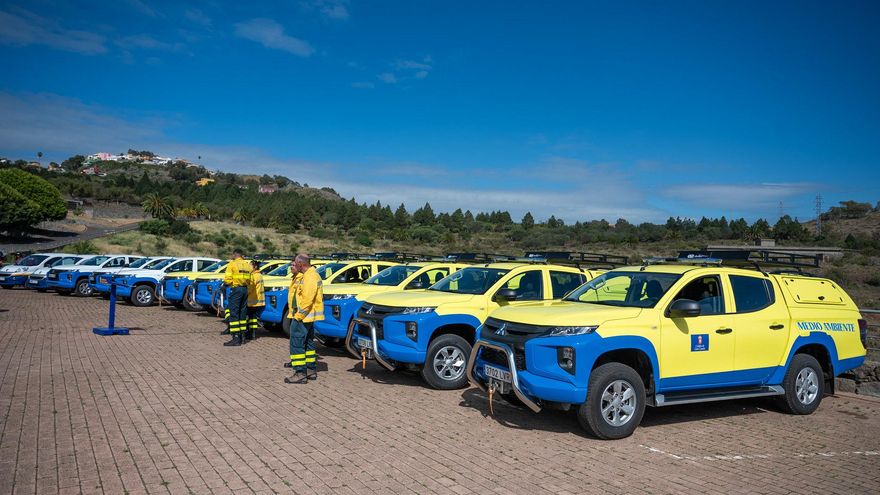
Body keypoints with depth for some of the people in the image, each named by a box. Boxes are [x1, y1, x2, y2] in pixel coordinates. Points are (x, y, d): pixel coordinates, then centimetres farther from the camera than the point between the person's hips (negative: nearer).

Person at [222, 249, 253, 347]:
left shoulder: (232, 264, -7)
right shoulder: (247, 265, 11)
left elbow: (227, 280, -13)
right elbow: (250, 280, 6)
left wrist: (226, 283, 7)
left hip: (236, 289, -6)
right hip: (245, 289, 6)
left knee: (234, 314, -4)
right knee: (243, 313, 14)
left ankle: (236, 338, -8)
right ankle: (242, 336, 19)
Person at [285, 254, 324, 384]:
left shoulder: (309, 278, -20)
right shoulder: (311, 274, 14)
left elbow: (307, 300, -25)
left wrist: (298, 315, -20)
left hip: (302, 316, -11)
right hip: (308, 316, 11)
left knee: (297, 344, -6)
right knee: (308, 342, 18)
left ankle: (300, 373, -4)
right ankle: (311, 370, 26)